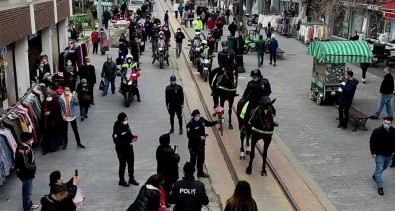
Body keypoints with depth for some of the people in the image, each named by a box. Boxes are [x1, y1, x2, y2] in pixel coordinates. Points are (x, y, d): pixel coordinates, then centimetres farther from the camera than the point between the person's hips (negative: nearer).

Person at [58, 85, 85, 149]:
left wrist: (76, 99, -35)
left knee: (75, 130, 8)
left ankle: (78, 143, 17)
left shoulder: (73, 96, -5)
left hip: (72, 116, 1)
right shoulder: (61, 98, -7)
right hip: (65, 117, -1)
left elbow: (76, 104, -15)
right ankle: (65, 144, 23)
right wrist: (63, 116, -13)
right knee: (65, 131, 10)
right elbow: (60, 108, -5)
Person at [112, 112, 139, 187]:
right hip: (121, 150, -7)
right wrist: (128, 143, -27)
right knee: (122, 165, 10)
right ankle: (121, 180, 30)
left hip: (129, 148, 7)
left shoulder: (126, 125, -4)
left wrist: (133, 137, -8)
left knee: (131, 163, 18)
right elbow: (116, 141, -25)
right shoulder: (117, 128, -25)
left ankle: (131, 178, 37)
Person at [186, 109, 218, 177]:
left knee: (201, 159, 21)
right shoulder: (190, 124, -24)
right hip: (194, 145, -7)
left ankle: (200, 172, 39)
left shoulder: (202, 120, -4)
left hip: (201, 144, 7)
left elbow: (208, 123, 14)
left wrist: (216, 122, 0)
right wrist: (199, 137, -30)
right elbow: (189, 135, -28)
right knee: (193, 160, 5)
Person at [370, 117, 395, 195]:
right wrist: (373, 152, -14)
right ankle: (380, 187, -5)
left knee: (384, 167, 24)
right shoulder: (377, 131, -18)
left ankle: (375, 175, 51)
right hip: (380, 154, -6)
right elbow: (372, 142, -13)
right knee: (379, 169, -8)